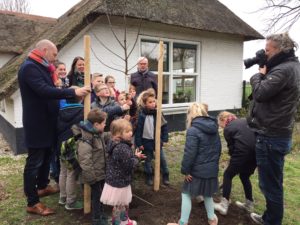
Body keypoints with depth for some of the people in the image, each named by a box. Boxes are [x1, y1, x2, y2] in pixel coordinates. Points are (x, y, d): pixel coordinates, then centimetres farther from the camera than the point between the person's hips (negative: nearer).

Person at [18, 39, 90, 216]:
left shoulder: (41, 68, 15)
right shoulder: (29, 68, -19)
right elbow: (44, 91, -32)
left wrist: (72, 94, 4)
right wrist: (73, 92, -32)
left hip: (46, 122, 10)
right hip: (37, 124, -10)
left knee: (46, 157, 21)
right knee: (34, 161, -1)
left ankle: (42, 187, 39)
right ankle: (32, 203, 10)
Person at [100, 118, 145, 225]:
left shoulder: (114, 144, 1)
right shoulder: (123, 148, -31)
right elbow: (129, 165, -28)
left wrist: (135, 156, 5)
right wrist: (136, 157, -12)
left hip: (115, 180, 10)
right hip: (119, 182, -10)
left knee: (125, 203, 28)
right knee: (119, 206, 12)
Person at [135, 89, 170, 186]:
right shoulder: (141, 114, -15)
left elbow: (164, 126, 1)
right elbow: (138, 129, -12)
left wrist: (164, 139, -2)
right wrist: (139, 143, -12)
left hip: (157, 140, 2)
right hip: (147, 141, -2)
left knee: (162, 159, 12)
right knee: (148, 160, 14)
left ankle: (165, 176, 29)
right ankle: (149, 177, 31)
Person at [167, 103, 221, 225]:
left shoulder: (193, 130, -19)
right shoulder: (214, 128, 5)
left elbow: (189, 154, -22)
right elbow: (218, 149, 15)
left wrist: (185, 170, -11)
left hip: (198, 170, -7)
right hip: (212, 169, 7)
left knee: (186, 194, 8)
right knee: (207, 194, 25)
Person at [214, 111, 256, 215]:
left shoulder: (228, 128, 5)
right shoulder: (245, 121, 22)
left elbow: (231, 147, 5)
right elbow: (251, 136, 16)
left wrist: (234, 160, 20)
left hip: (243, 154, -7)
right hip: (256, 152, 7)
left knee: (227, 175, 12)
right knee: (245, 176, 27)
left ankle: (224, 205, 11)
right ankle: (249, 204, 35)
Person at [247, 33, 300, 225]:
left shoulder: (283, 70, -18)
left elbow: (260, 93, -22)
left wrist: (259, 75, -5)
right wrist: (265, 74, 6)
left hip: (271, 137, -11)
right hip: (278, 134, 11)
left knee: (270, 185, 2)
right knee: (272, 183, 21)